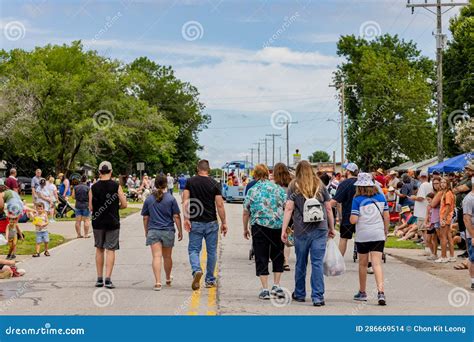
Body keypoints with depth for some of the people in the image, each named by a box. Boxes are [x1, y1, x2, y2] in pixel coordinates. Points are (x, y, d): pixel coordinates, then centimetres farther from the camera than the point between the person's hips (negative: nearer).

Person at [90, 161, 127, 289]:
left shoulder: (94, 187, -1)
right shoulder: (116, 186, -6)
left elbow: (91, 208, 0)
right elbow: (124, 204, -7)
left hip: (97, 222, 2)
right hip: (113, 222, -2)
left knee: (99, 249, 14)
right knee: (110, 250, 1)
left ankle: (99, 279, 17)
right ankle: (108, 279, -7)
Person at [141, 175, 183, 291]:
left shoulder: (149, 199, 2)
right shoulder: (171, 199, -4)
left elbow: (145, 217, 7)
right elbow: (176, 217, -4)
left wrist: (146, 231, 19)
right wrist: (180, 231, 5)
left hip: (153, 231, 0)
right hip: (168, 231, 0)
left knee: (157, 256, -7)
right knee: (167, 257, 16)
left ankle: (158, 282, -20)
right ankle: (168, 279, 36)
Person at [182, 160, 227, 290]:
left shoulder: (190, 182, 0)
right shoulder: (214, 184, -3)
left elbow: (185, 201, -8)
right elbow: (220, 205, -5)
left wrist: (186, 218, -7)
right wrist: (224, 222, 2)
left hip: (195, 222, 0)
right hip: (211, 223, 0)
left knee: (193, 249, 5)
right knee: (211, 251, 11)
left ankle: (196, 270, -22)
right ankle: (210, 280, 17)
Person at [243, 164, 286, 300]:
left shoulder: (252, 190, 1)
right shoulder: (279, 189, 4)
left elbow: (246, 213, 3)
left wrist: (245, 229, 15)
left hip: (259, 227, -1)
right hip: (278, 227, 1)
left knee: (261, 258, 4)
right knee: (277, 256, 16)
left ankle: (265, 290, 1)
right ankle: (276, 286, 10)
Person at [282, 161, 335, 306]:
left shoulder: (294, 187, 2)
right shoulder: (320, 186, 7)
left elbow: (289, 208, -5)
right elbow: (328, 208, 8)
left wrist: (284, 230, -5)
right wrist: (331, 228, 16)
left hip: (301, 230, 0)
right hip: (320, 230, 0)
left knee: (301, 263, 14)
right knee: (317, 263, -1)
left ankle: (299, 294, 27)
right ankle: (318, 297, -7)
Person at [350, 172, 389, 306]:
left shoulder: (357, 200, -8)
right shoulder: (381, 197, 3)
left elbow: (353, 220, -13)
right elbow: (386, 217, 5)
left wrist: (351, 216, 9)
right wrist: (386, 231, 17)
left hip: (362, 236, -2)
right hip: (378, 235, 2)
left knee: (363, 264, 12)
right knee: (377, 264, -3)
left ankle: (362, 292, 24)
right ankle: (381, 292, -20)